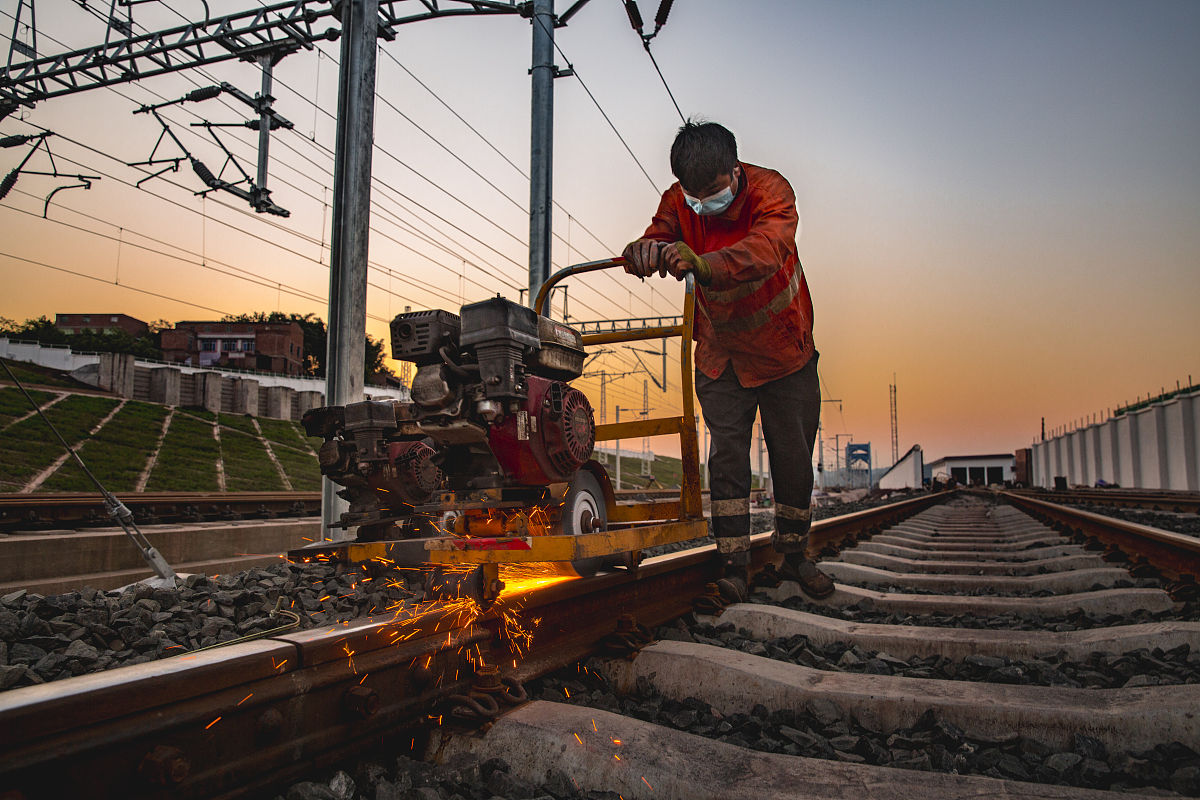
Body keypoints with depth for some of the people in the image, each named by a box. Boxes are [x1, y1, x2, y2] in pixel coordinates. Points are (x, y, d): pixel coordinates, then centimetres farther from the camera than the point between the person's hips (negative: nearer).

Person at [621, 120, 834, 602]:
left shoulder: (770, 190, -24)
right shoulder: (677, 201, -11)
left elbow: (768, 249, -43)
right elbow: (654, 242, -24)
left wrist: (702, 264, -61)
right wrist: (646, 252, -50)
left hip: (785, 350, -2)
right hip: (720, 354, 2)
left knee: (793, 457, 6)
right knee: (727, 453, -6)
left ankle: (794, 556, 24)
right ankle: (733, 563, 2)